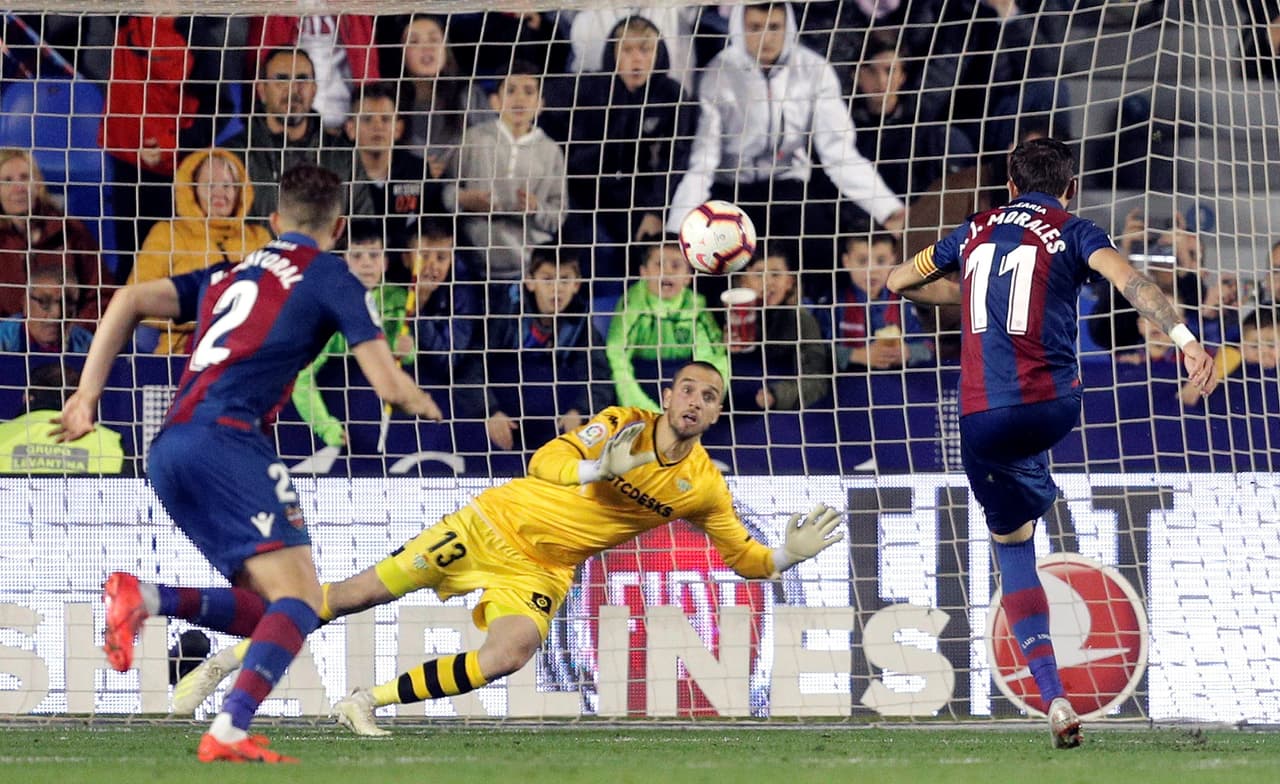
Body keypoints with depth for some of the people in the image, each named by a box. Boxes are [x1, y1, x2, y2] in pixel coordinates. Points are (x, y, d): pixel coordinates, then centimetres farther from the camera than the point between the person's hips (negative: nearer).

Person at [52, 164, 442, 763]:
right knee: (299, 596, -12)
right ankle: (229, 734, -30)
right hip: (226, 439, -7)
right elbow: (389, 386, 5)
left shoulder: (229, 274, 27)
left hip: (167, 451, 7)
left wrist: (87, 395, 15)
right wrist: (427, 408, 27)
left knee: (266, 610, 10)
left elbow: (131, 301, 18)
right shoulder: (329, 276, 9)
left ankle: (144, 598, -10)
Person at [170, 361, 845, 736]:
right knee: (361, 592, -6)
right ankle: (229, 659, 9)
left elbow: (745, 556, 4)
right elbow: (544, 462, -14)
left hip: (542, 571, 2)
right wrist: (600, 467, -32)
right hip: (498, 523, -2)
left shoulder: (703, 487, -3)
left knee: (506, 656, -28)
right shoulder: (623, 423, -9)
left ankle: (367, 701, -13)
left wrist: (788, 555, -16)